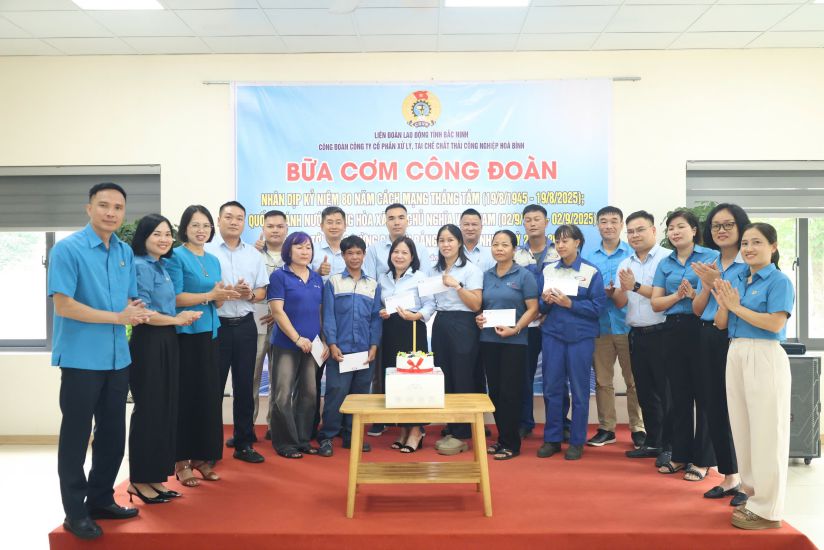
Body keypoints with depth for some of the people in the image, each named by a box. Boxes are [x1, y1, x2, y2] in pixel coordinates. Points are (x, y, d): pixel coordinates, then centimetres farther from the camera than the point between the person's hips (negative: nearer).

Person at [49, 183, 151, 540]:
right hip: (81, 358, -6)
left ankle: (101, 499, 30)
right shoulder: (67, 249, -11)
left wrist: (136, 311, -8)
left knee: (113, 433, 15)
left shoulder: (126, 252, 8)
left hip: (118, 358, 7)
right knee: (76, 436, 5)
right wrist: (118, 317, -18)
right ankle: (75, 511, 18)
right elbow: (63, 305, -16)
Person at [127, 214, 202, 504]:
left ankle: (155, 477, 21)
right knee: (149, 410, -2)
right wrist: (177, 320, -7)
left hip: (166, 342, 9)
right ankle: (140, 480, 11)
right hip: (148, 343, -9)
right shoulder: (140, 266, -12)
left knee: (165, 410, 11)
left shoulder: (163, 266, 14)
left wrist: (183, 315, 2)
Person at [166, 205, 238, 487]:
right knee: (186, 396, -2)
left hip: (209, 334, 7)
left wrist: (224, 295, -5)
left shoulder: (213, 260, 15)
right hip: (185, 335, -7)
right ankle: (181, 461, 8)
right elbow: (174, 298, -14)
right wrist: (210, 294, -18)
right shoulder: (176, 257, -5)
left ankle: (202, 457, 19)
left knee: (209, 395, 8)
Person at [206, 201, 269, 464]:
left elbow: (262, 292, 11)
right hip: (216, 325, -4)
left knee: (244, 386, 9)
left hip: (245, 326, 4)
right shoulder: (207, 251, -4)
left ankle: (244, 442, 19)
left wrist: (249, 294, -11)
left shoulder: (254, 254, 11)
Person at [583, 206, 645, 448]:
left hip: (628, 326, -3)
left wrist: (617, 293, -18)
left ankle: (638, 429, 14)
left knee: (634, 380, 3)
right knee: (602, 380, 8)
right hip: (600, 326, 3)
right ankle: (606, 429, 18)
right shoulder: (589, 258, 10)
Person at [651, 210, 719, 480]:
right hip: (674, 331, 5)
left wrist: (694, 294, -19)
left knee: (704, 395, 2)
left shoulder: (711, 257, -2)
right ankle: (680, 455, 22)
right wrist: (678, 295, -10)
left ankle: (702, 460, 12)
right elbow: (656, 303, 6)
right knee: (679, 395, 11)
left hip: (702, 329, -5)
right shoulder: (665, 264, 12)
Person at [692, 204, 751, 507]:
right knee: (714, 409, 10)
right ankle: (729, 477, 23)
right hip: (708, 340, 7)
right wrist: (706, 286, -5)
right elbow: (697, 310, 11)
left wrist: (717, 283, -20)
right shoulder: (708, 265, 13)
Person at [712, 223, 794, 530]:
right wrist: (722, 303, -8)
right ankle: (753, 494, 26)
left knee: (766, 432, -1)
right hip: (735, 354, 7)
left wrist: (736, 307, -12)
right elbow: (721, 324, 10)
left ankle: (768, 510, 8)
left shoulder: (779, 281, -7)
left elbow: (775, 323, -18)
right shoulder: (736, 281, 11)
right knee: (742, 428, 13)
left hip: (764, 357, -7)